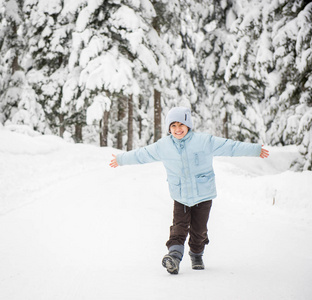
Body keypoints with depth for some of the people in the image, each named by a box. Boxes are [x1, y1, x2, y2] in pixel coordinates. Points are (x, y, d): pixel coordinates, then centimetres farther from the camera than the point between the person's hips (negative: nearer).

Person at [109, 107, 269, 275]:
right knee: (179, 226, -15)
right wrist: (121, 159, 24)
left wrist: (255, 150, -5)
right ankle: (174, 255, -25)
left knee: (199, 230, 5)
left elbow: (230, 147, -6)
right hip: (180, 196, 1)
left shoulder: (204, 141, -10)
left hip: (203, 195, -1)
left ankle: (196, 255, 29)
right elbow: (142, 154, 14)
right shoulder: (163, 146, -1)